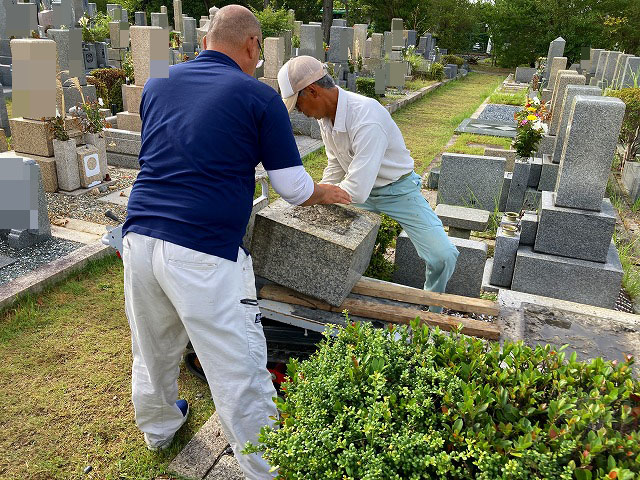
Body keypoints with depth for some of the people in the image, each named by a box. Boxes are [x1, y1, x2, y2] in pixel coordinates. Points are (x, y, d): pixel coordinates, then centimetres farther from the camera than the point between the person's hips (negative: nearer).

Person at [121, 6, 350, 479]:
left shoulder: (156, 86, 14)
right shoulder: (259, 96, -2)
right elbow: (295, 189, -1)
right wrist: (327, 192, 22)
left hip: (139, 238, 7)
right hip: (204, 254, -6)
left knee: (153, 350, 26)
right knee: (239, 373, 6)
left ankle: (158, 427, 52)